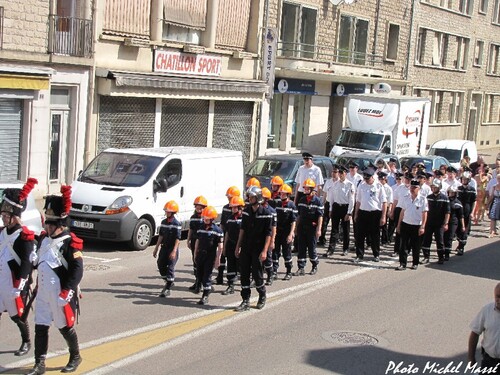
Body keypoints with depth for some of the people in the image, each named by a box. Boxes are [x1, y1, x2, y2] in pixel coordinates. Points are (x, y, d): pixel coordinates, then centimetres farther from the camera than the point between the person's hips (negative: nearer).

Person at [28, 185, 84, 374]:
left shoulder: (70, 243, -15)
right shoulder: (44, 240, 8)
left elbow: (77, 270, -18)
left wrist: (66, 293, -22)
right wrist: (34, 261, -2)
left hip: (60, 296, -7)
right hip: (43, 294, 7)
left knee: (65, 327, 8)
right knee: (40, 327, 6)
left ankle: (75, 357, 29)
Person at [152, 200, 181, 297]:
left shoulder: (176, 224, -12)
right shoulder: (163, 222, 8)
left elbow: (178, 239, -14)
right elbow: (161, 236, 14)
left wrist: (174, 251, -20)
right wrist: (156, 248, 13)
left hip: (172, 249, -7)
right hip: (164, 247, 7)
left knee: (170, 267, -5)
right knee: (161, 265, 6)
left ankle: (168, 289, -1)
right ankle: (169, 283, 27)